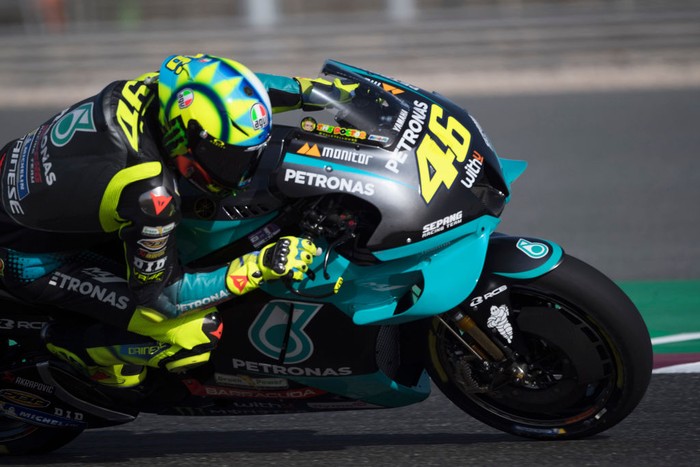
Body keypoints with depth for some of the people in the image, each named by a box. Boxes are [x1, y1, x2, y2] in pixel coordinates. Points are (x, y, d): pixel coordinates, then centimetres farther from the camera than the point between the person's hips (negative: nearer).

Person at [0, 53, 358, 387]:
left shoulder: (156, 89, -15)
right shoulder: (150, 192, -35)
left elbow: (231, 89, 8)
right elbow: (159, 295, -21)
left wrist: (310, 89, 8)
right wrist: (262, 267, -23)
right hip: (32, 259, -8)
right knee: (195, 335, -16)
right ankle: (61, 343, 4)